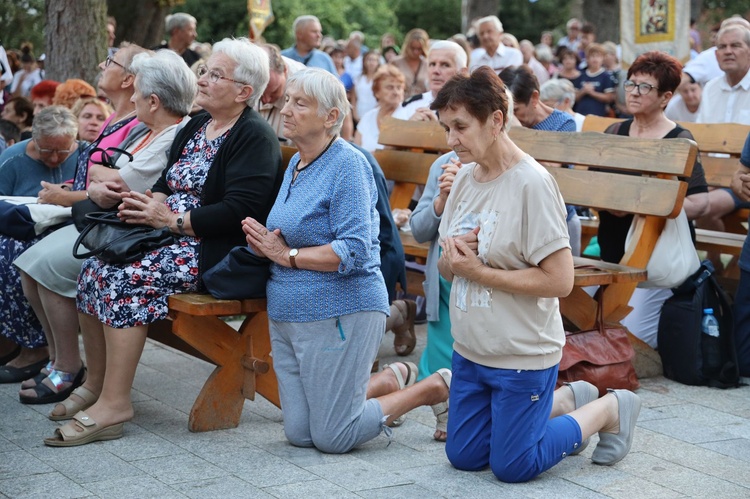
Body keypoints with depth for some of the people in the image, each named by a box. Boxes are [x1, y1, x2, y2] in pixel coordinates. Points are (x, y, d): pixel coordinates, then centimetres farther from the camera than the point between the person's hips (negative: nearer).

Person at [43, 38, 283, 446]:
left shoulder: (255, 138, -11)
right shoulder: (195, 127, 18)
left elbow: (240, 210, -22)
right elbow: (167, 183, 22)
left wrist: (173, 220, -19)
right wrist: (147, 204, -1)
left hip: (214, 253, -9)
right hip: (171, 239, 9)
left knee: (124, 279, -26)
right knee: (93, 267, -8)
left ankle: (114, 403, -21)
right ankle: (97, 382, 0)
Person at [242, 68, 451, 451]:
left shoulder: (348, 165, -14)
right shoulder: (295, 164, 12)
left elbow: (353, 252, -23)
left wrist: (287, 255, -15)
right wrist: (263, 242, -4)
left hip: (339, 314, -9)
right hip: (285, 315, 9)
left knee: (332, 438, -3)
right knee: (299, 433, 9)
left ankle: (435, 388, 13)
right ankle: (393, 381, 26)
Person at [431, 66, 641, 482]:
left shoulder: (532, 184, -21)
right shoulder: (465, 177, 2)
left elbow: (559, 280, -24)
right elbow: (446, 269, 9)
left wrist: (479, 271, -22)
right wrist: (453, 256, -14)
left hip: (522, 354, -8)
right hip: (470, 349, 8)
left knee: (513, 468, 3)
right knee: (463, 457, 16)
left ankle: (610, 409, 21)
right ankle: (565, 401, 30)